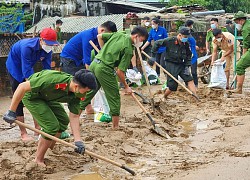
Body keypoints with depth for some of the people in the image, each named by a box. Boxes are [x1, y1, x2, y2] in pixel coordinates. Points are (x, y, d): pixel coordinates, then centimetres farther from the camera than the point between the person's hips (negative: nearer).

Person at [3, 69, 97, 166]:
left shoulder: (77, 94, -18)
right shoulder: (53, 80, -41)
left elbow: (74, 116, -10)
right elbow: (22, 87, -35)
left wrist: (78, 140, -21)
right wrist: (11, 111, -31)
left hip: (46, 96, 8)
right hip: (31, 96, -8)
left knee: (64, 120, 7)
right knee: (52, 125, -16)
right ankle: (38, 160, 0)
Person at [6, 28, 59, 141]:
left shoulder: (47, 50, -19)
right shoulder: (27, 47, -38)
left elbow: (47, 69, -14)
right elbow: (26, 72, -39)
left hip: (27, 68, 6)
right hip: (14, 67, -6)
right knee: (19, 100, -9)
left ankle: (37, 129, 8)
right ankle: (23, 134, -6)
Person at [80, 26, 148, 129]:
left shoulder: (118, 34, 9)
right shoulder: (128, 49, -11)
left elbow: (99, 36, 18)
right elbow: (120, 72, -12)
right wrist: (126, 86, 0)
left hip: (94, 63, 8)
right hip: (105, 69, -8)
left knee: (88, 92, 18)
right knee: (114, 97, 6)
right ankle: (115, 126, 11)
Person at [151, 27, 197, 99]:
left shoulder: (186, 44, -1)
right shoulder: (170, 41, -17)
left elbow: (188, 55, 12)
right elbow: (157, 43, -12)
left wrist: (187, 65, 0)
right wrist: (153, 55, -14)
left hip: (181, 64, 5)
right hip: (171, 65, -5)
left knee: (190, 79, -9)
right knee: (172, 86, -6)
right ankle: (164, 98, 20)